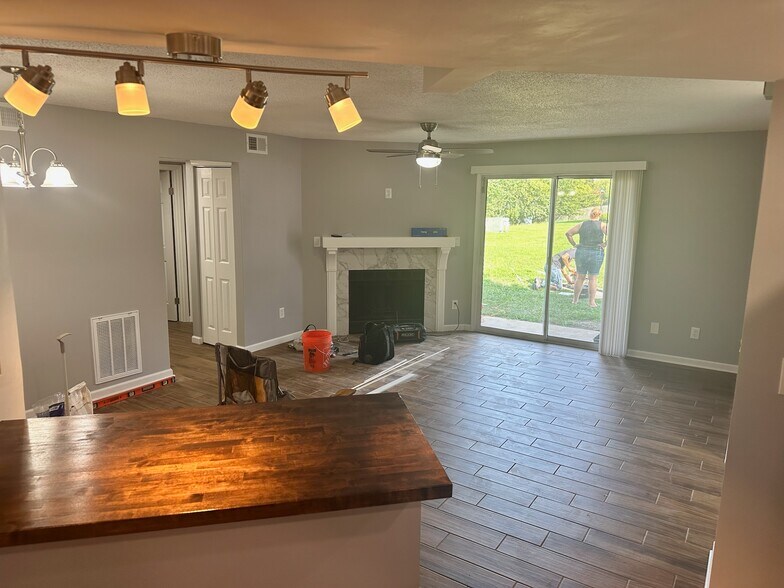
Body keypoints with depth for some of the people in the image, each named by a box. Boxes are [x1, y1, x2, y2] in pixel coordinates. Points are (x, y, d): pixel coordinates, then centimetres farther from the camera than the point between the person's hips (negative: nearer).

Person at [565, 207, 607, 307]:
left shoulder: (582, 224, 5)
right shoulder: (602, 225, -3)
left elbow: (568, 233, 2)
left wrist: (574, 244, 5)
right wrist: (605, 244, -8)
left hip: (581, 252, 2)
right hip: (596, 254, -2)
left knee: (580, 277, 11)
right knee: (592, 278, 4)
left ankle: (575, 299, 18)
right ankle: (591, 302, 6)